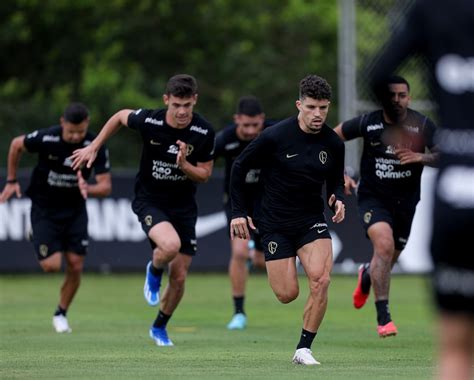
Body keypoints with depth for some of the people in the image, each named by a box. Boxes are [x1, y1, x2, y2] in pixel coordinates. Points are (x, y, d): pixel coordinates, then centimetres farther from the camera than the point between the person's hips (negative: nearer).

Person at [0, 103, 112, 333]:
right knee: (52, 265, -14)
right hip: (44, 209, -2)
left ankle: (61, 313, 18)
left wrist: (88, 189, -37)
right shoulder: (46, 139, -22)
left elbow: (106, 186, -15)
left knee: (75, 267, -4)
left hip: (74, 210, 2)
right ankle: (35, 237, 21)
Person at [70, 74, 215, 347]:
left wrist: (184, 165, -25)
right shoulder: (148, 121, -17)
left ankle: (160, 327, 30)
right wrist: (94, 147, 9)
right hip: (150, 200, -2)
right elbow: (120, 117, 6)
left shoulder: (204, 132, -14)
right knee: (171, 244, -33)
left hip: (183, 206, 2)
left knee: (179, 277, 4)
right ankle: (154, 272, 3)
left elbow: (205, 175, -5)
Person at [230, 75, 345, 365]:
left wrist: (338, 199, -8)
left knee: (320, 280, -21)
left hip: (312, 221, 2)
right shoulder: (275, 136, -13)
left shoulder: (334, 143, -2)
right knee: (288, 294, -7)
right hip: (275, 223, -2)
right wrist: (239, 212, -2)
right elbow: (240, 167, -1)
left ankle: (303, 349, -8)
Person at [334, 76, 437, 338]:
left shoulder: (422, 126, -6)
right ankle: (383, 316, -23)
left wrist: (421, 157, -26)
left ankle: (367, 275, 55)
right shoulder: (368, 122, -8)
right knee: (384, 245, -28)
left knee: (389, 260, 14)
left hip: (405, 202, 3)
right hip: (372, 197, -3)